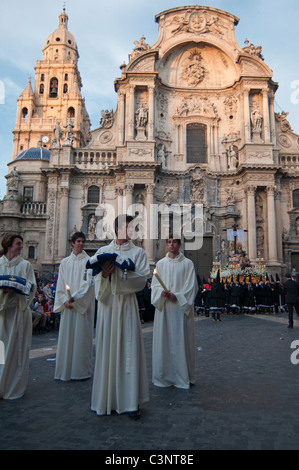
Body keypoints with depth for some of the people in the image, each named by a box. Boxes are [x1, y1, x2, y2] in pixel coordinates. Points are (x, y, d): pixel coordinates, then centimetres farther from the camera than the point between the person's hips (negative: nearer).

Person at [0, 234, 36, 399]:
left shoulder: (25, 265, 5)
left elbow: (32, 287, 0)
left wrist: (17, 286, -17)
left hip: (18, 311, -1)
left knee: (16, 348, 2)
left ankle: (14, 387, 15)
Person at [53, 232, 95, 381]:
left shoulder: (88, 261, 0)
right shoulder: (64, 262, 12)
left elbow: (88, 282, -9)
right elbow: (60, 283, 9)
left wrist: (75, 297, -19)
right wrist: (64, 300, -6)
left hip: (83, 304, -4)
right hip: (67, 305, 4)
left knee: (81, 334, -1)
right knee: (66, 334, 6)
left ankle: (81, 370, 9)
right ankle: (65, 370, 17)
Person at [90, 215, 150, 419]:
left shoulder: (138, 252, 6)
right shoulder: (103, 251, 11)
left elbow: (142, 279, -5)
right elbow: (95, 277, 4)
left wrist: (120, 271, -16)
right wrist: (104, 274, -17)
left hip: (127, 304, -2)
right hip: (107, 304, 2)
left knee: (129, 349, -2)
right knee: (107, 347, 6)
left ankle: (131, 401, 8)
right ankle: (107, 399, 20)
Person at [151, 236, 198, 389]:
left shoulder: (187, 263, 2)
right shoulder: (160, 263, 11)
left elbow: (191, 286, -3)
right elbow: (155, 284, 7)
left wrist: (176, 296, -14)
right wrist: (162, 292, -13)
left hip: (180, 307, -3)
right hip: (163, 307, 3)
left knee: (181, 340, 1)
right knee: (163, 340, 6)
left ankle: (183, 376, 14)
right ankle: (163, 375, 19)